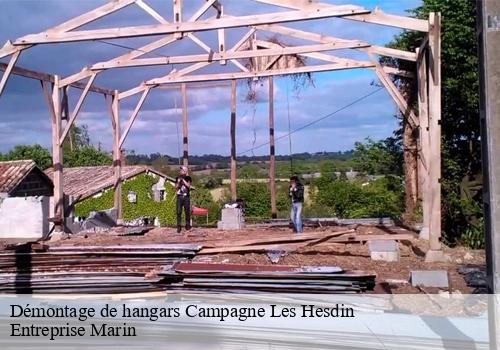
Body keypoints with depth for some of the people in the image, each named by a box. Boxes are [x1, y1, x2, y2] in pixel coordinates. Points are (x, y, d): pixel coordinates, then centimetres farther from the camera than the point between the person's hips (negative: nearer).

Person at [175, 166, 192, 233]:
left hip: (186, 197, -1)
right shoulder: (177, 178, 11)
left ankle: (188, 225, 12)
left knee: (187, 211, 1)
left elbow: (188, 185, -7)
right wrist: (178, 182, -6)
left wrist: (183, 180, -11)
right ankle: (179, 226, -2)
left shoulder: (188, 178, 6)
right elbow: (176, 187, 9)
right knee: (179, 212, -4)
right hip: (179, 197, 1)